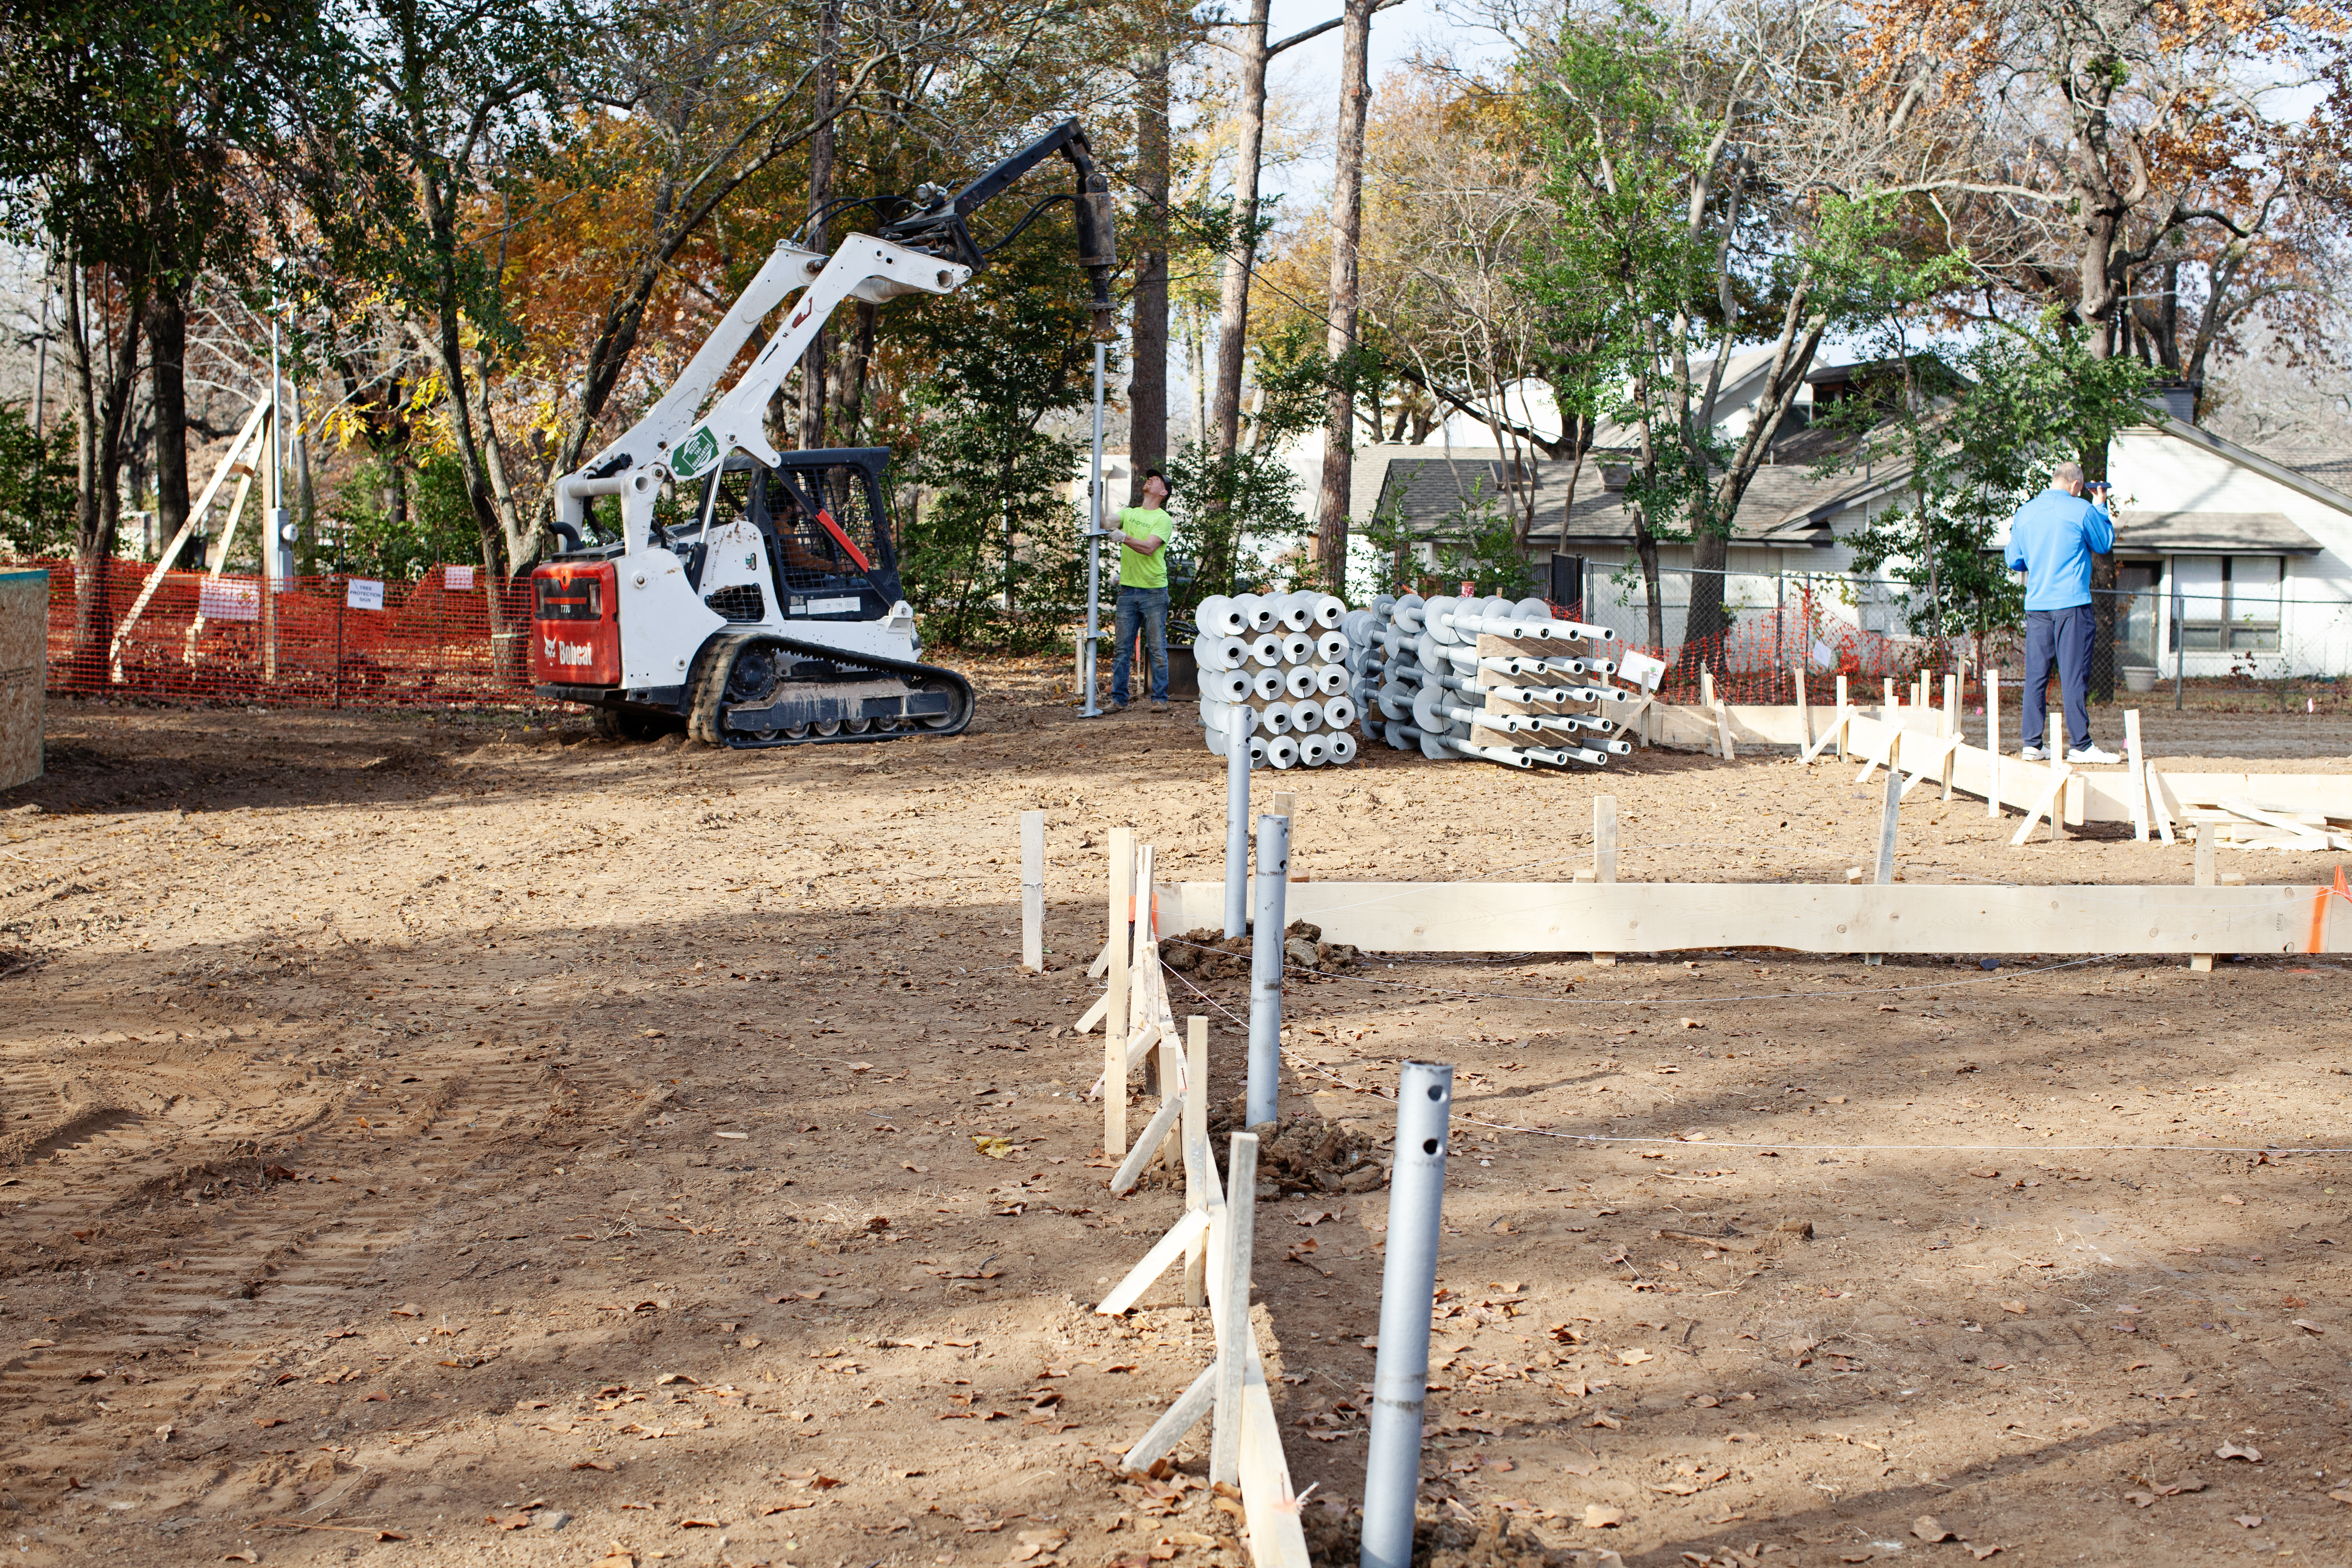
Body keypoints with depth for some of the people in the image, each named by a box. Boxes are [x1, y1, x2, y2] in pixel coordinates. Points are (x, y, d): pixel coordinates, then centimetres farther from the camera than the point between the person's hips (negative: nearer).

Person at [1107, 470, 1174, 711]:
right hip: (1128, 590, 4)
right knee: (1122, 649, 3)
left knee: (1157, 649, -1)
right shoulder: (1129, 513, 14)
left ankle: (1160, 699, 5)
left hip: (1154, 591, -4)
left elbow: (1149, 547, -16)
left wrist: (1124, 537, -28)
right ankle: (1118, 700, 7)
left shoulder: (1163, 519, -2)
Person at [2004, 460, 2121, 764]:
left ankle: (2032, 743, 6)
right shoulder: (2081, 510, -5)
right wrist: (2101, 507, 20)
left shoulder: (2024, 513, 9)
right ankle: (2080, 745, -4)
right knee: (2074, 674, -4)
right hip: (2072, 603, -5)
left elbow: (2015, 562, 16)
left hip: (2036, 605, 5)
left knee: (2035, 674, 7)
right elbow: (2105, 545, 10)